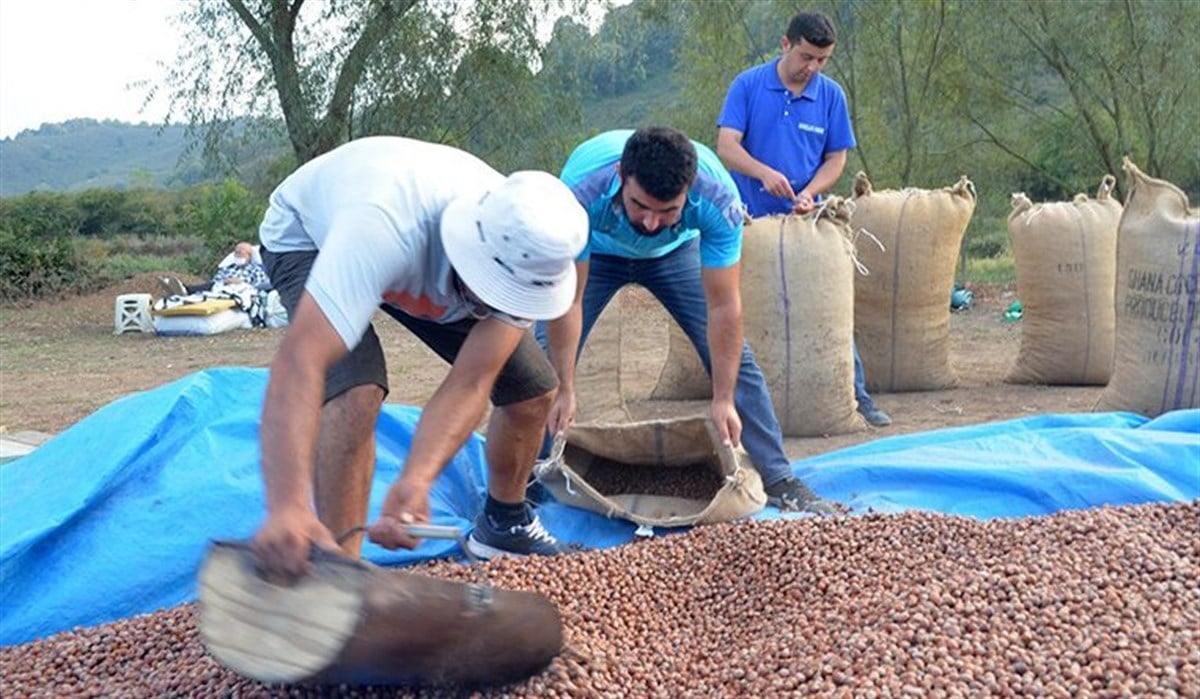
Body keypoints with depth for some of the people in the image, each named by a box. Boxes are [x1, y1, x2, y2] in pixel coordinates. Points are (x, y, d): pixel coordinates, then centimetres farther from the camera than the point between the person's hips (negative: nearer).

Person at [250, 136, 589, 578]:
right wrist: (286, 507, -67)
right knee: (357, 392, -33)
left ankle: (503, 526, 28)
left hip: (424, 261, 5)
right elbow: (298, 363, -56)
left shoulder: (530, 252, -31)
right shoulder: (385, 227, -48)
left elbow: (470, 384, -32)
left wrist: (416, 481, -49)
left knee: (534, 391, 0)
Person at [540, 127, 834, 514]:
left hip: (674, 252, 1)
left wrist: (723, 399, -25)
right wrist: (564, 390, -26)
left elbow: (723, 307, -30)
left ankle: (779, 479, 4)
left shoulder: (718, 199, -39)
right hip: (595, 253, 0)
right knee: (549, 357, -10)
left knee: (733, 357, -6)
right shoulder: (581, 193, -42)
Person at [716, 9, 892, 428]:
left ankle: (856, 397, 6)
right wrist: (764, 173, -29)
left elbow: (836, 158, 4)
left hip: (806, 220, 1)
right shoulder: (748, 86, -4)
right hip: (752, 220, -1)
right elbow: (726, 147, -11)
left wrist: (810, 193, -15)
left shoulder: (832, 95, 1)